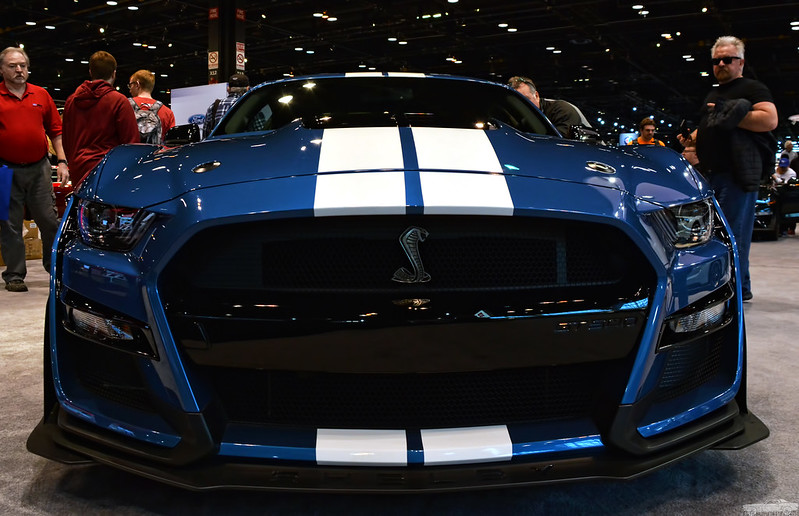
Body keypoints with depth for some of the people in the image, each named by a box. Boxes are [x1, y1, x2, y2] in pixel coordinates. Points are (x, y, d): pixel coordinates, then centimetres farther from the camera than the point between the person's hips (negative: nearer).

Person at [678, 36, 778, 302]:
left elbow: (769, 120, -15)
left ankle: (738, 288, -6)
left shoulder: (752, 88, -1)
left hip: (737, 173, -9)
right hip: (712, 172, 9)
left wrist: (729, 116, -15)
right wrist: (691, 138, 15)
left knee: (734, 231, -10)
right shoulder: (712, 95, 26)